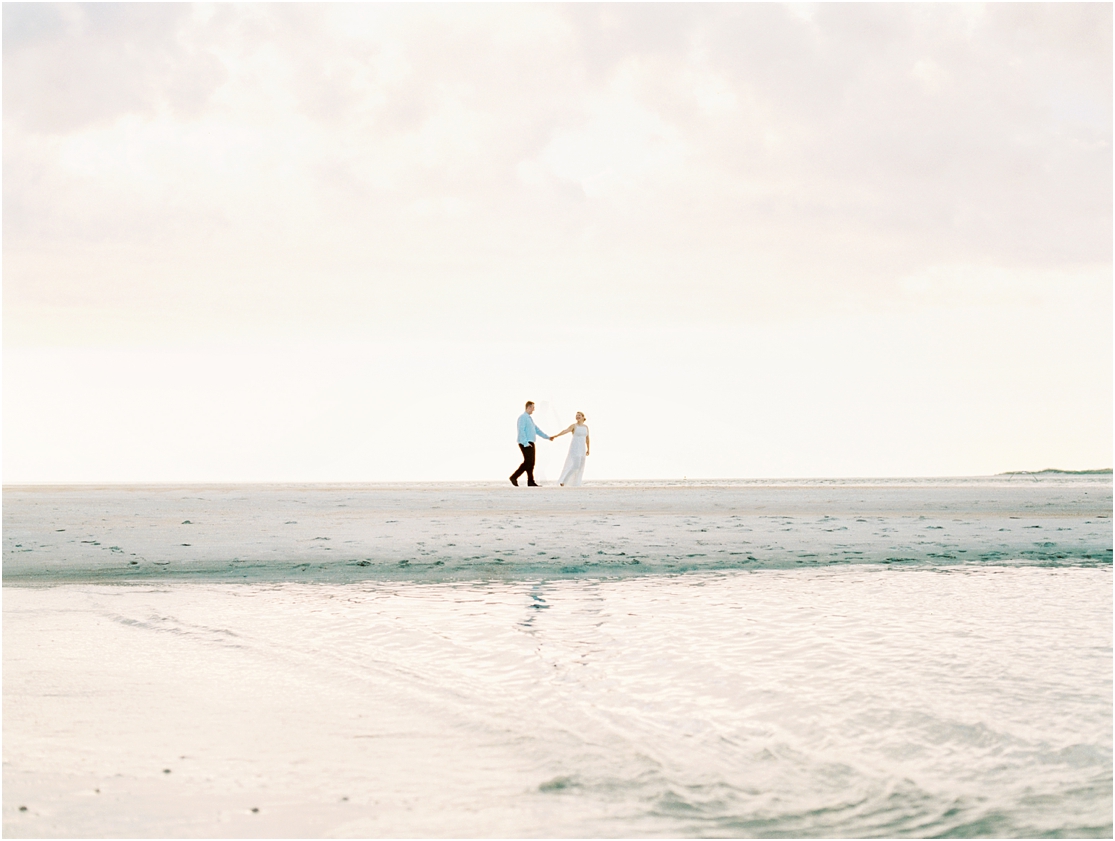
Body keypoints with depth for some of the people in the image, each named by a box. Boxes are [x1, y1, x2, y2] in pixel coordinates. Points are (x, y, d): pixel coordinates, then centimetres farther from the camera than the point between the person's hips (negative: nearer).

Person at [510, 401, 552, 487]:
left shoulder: (529, 418, 20)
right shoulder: (523, 417, -10)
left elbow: (536, 430, 25)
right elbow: (521, 431, -19)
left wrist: (547, 437, 25)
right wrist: (525, 443, -23)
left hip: (530, 443, 10)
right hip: (525, 444, -10)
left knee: (531, 463, 5)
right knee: (528, 462, -13)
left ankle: (531, 482, 4)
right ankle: (514, 477, -9)